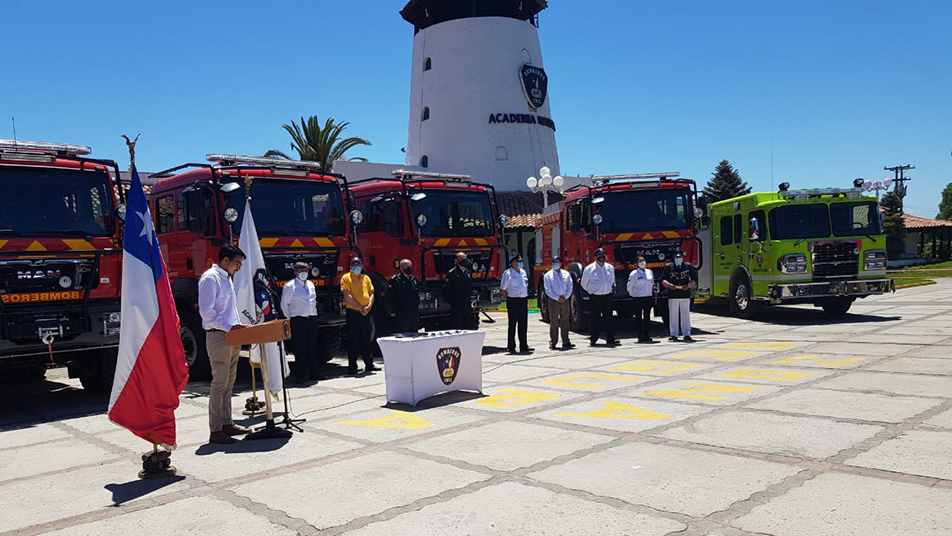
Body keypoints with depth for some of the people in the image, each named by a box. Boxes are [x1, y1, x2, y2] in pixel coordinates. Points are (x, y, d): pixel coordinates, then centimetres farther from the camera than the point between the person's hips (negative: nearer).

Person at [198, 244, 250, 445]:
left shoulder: (227, 279, 19)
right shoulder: (210, 278, -11)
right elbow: (206, 312, -19)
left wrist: (238, 327, 14)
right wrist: (229, 327, -22)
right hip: (218, 337, -10)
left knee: (229, 383, 14)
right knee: (219, 383, -7)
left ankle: (227, 423, 23)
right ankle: (216, 431, -2)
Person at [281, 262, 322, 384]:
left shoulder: (310, 285, 15)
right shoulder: (290, 286, -5)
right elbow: (284, 305, -2)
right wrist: (290, 319, -2)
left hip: (312, 319, 6)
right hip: (298, 321, -6)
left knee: (313, 348, 10)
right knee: (300, 349, -4)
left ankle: (314, 374, 19)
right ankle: (300, 376, 3)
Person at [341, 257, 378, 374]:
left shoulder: (366, 278, 15)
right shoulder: (346, 278, -1)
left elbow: (371, 294, 11)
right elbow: (347, 296, -10)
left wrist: (369, 307, -8)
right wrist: (360, 308, -15)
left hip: (366, 314, 5)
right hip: (353, 313, -5)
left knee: (366, 341, 11)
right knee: (353, 341, -2)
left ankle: (369, 365, 18)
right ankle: (352, 367, 4)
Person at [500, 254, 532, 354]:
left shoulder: (523, 272, 13)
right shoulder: (507, 274, -6)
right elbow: (503, 289, -5)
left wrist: (525, 297, 14)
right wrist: (508, 300, -5)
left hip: (524, 300, 6)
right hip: (513, 301, -6)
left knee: (523, 324, 8)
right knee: (512, 324, -1)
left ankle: (523, 346, 14)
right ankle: (511, 347, 6)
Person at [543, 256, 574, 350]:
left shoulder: (566, 274, 11)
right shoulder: (548, 275, 1)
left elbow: (570, 288, 8)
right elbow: (548, 290, -5)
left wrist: (565, 297, -8)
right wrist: (557, 298, -12)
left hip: (565, 300, 3)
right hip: (553, 301, -3)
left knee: (565, 322, 6)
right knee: (553, 322, -2)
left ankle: (565, 342, 12)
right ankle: (552, 343, 3)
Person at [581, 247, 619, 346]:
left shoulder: (610, 268, 11)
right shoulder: (589, 269, -2)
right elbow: (584, 284, 8)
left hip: (607, 297, 4)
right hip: (595, 298, -4)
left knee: (609, 319, 4)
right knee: (594, 319, 1)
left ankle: (610, 339, 7)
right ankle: (593, 339, 11)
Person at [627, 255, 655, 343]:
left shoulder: (650, 272, 9)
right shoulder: (634, 273, -7)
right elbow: (629, 286, -3)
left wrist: (652, 293, 17)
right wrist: (633, 294, 4)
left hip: (648, 297, 5)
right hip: (638, 298, -4)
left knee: (647, 317, 7)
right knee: (638, 318, 0)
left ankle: (647, 335, 13)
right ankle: (640, 337, 3)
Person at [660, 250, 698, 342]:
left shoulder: (688, 266, 8)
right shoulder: (668, 267, 6)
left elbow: (694, 279, 10)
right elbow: (663, 279, 7)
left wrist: (688, 285, -8)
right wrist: (669, 285, -11)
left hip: (685, 295, 0)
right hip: (673, 295, 0)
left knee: (685, 314, 2)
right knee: (673, 315, 1)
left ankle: (687, 334, 6)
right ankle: (673, 335, 6)